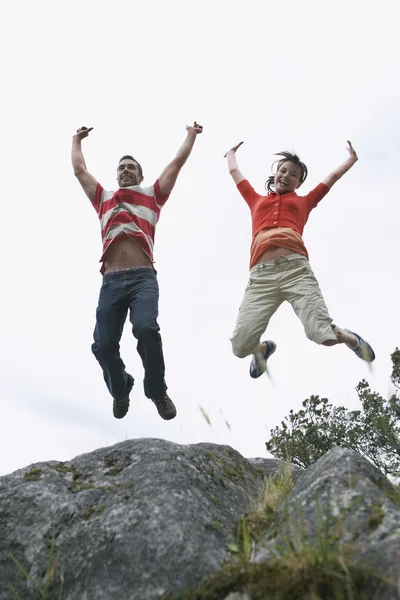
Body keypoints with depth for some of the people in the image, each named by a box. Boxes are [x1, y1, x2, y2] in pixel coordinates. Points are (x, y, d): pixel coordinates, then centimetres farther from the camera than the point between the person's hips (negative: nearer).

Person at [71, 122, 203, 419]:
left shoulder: (153, 195, 23)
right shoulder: (103, 199, 28)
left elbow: (178, 162, 27)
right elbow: (79, 169, 36)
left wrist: (192, 135, 38)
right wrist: (77, 140, 50)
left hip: (143, 278, -2)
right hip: (111, 281, 2)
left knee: (146, 329, -26)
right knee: (103, 345, -6)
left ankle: (158, 392, -4)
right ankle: (120, 390, 24)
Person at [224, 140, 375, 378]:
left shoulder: (303, 201, 29)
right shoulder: (257, 200, 33)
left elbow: (333, 176, 42)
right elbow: (235, 172, 47)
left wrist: (352, 158, 57)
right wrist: (231, 153, 64)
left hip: (295, 268, -1)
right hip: (261, 275, 1)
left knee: (324, 333, -19)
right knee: (240, 346, -12)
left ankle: (351, 339, 20)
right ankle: (264, 349, 28)